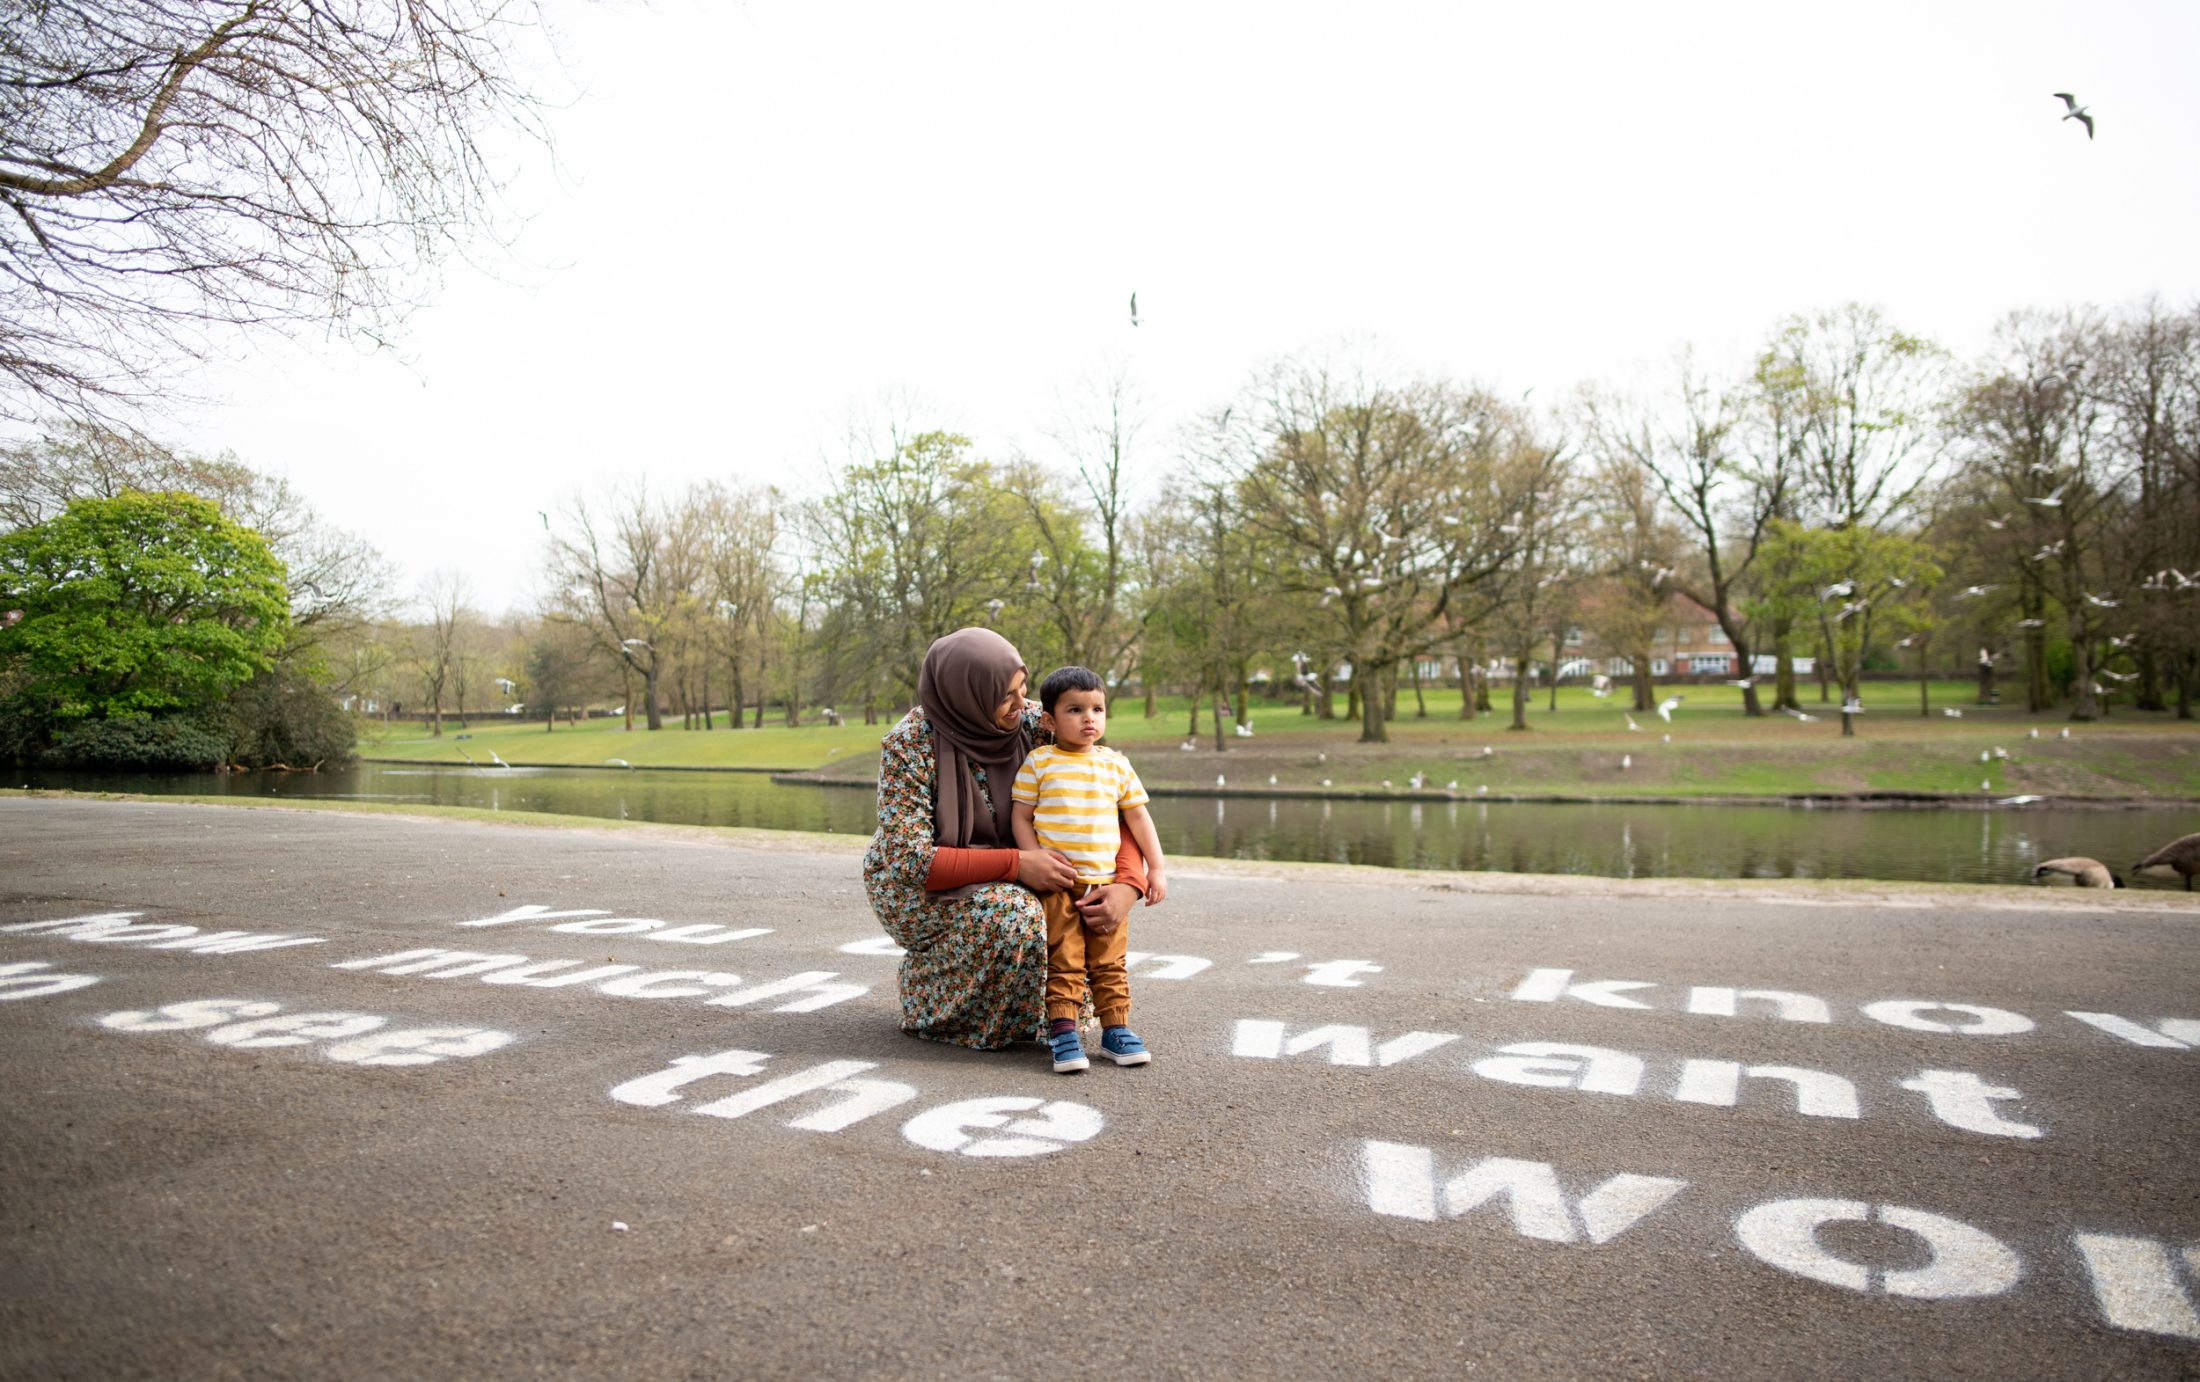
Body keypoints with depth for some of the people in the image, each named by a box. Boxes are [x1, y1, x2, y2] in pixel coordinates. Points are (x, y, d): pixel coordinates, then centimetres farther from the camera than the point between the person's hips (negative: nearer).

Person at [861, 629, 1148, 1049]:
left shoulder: (1034, 725, -13)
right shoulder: (908, 745, -24)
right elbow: (908, 859, -28)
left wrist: (1128, 884, -31)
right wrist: (1016, 864, -34)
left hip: (996, 882, 5)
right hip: (913, 888, -5)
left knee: (1086, 903, -18)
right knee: (1010, 916, -32)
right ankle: (925, 993, -5)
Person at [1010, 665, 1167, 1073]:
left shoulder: (1116, 764, 8)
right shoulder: (1039, 763, 0)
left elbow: (1138, 816, 12)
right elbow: (1020, 817, 0)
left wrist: (1156, 867, 7)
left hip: (1106, 882, 3)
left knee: (1109, 961, 8)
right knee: (1064, 960, -3)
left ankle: (1116, 1029, 15)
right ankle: (1063, 1032, 1)